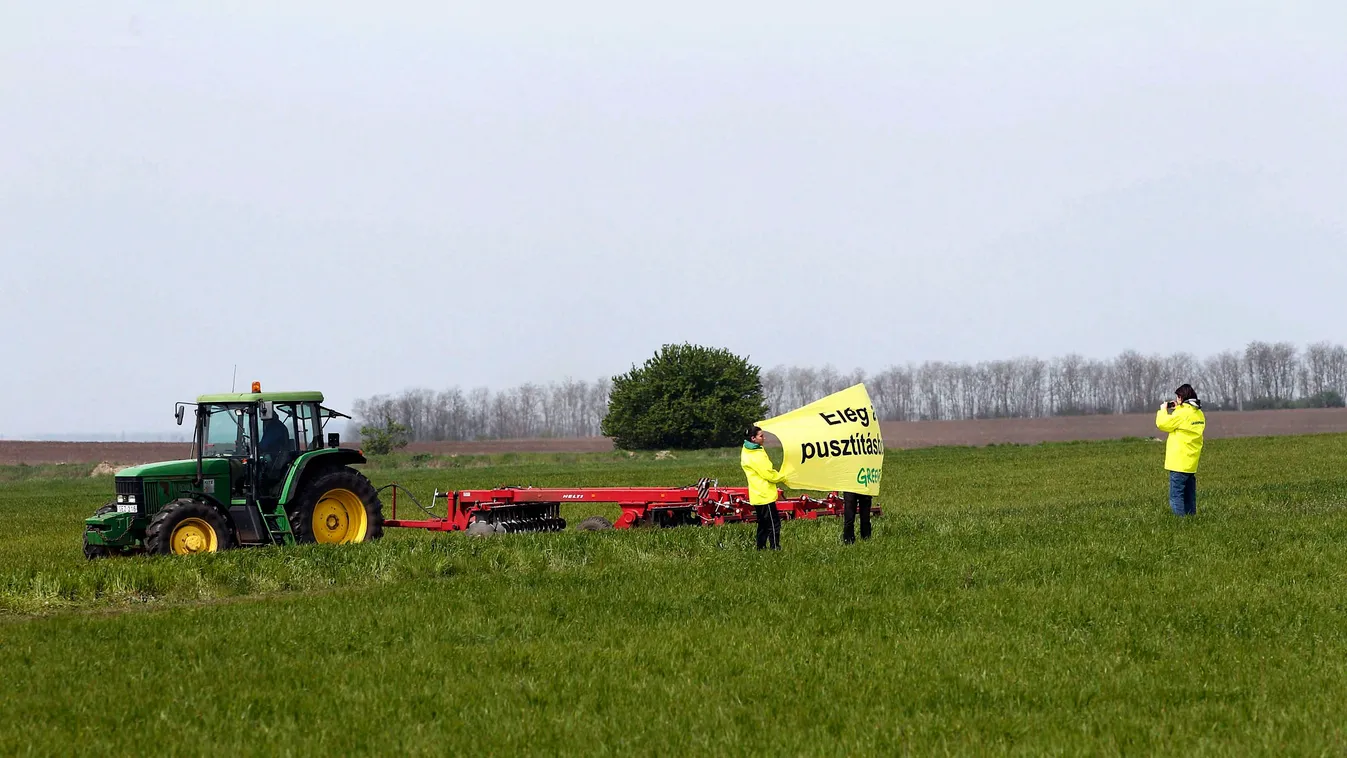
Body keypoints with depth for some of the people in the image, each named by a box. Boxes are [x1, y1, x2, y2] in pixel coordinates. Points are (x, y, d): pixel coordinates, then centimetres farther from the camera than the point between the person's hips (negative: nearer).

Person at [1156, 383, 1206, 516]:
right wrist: (1177, 410, 16)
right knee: (1189, 496, 14)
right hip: (1192, 463, 9)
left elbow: (1163, 424, -11)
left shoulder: (1182, 413, -16)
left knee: (1176, 495, -8)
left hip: (1179, 462, -9)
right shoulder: (1199, 413, 10)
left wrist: (1163, 410, 6)